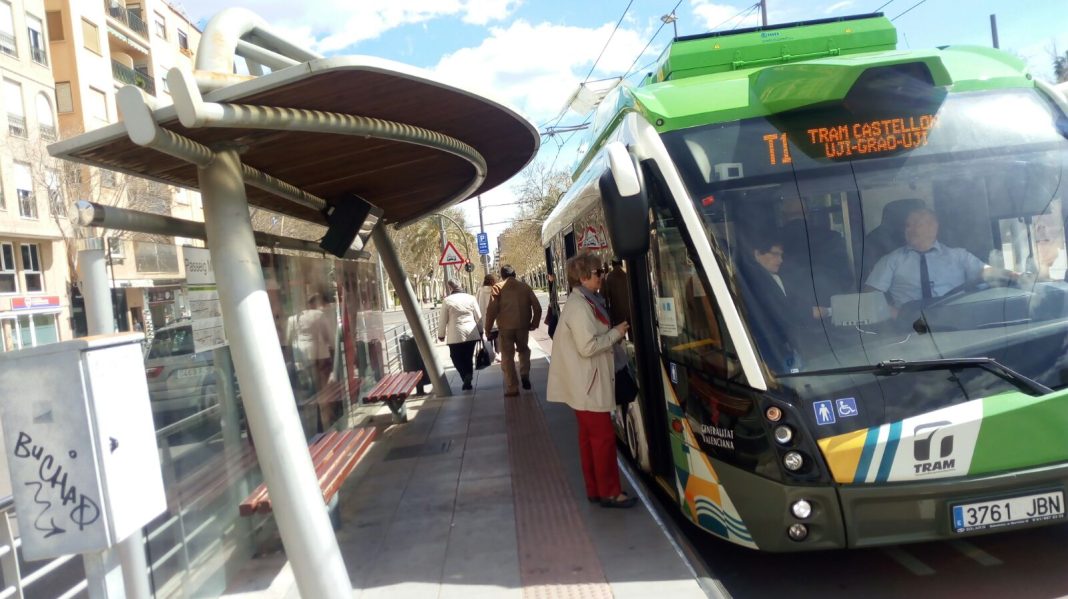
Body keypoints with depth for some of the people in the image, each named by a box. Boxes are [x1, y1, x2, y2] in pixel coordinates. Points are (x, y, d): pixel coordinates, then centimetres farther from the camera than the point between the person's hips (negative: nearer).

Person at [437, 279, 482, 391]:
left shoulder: (447, 300, -6)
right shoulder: (471, 298, 3)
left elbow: (443, 320, -3)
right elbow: (479, 317, 7)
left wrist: (441, 335, 10)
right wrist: (480, 331, 18)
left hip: (456, 335, -3)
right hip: (471, 334, 3)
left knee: (457, 357, 9)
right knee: (468, 358, 14)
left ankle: (466, 376, -13)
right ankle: (468, 381, 15)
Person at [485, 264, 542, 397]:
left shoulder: (498, 287, 0)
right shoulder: (525, 286, 7)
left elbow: (492, 310, -9)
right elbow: (537, 307, 3)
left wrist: (488, 328, 0)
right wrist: (534, 324, 15)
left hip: (505, 327, -2)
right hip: (523, 326, 2)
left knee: (507, 357, 8)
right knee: (523, 350, 27)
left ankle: (512, 388, 8)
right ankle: (525, 375, 9)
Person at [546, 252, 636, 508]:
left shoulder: (583, 301, 12)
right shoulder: (580, 306, -21)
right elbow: (588, 347, -25)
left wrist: (613, 332, 7)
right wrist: (616, 333, -15)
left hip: (585, 383, 10)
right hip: (588, 384, -10)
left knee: (589, 435, 15)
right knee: (603, 436, -1)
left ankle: (595, 489, 24)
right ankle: (609, 492, 9)